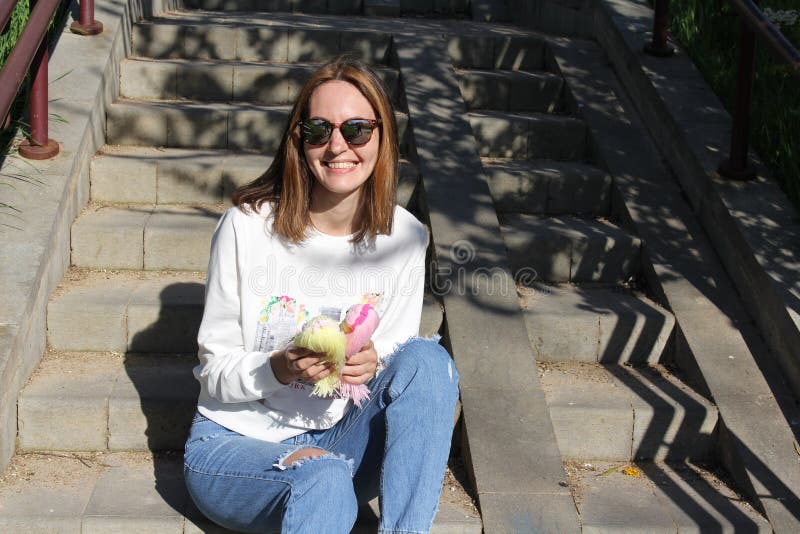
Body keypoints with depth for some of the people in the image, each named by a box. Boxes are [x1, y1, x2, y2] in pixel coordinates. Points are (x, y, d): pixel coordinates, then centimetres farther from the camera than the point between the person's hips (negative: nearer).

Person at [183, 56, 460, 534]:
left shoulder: (404, 238, -5)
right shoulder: (247, 227, -13)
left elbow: (399, 353, 5)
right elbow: (215, 369, -7)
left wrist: (373, 364, -19)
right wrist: (281, 368, -28)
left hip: (339, 437, 4)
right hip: (235, 442, -4)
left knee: (426, 360, -24)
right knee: (324, 478, -37)